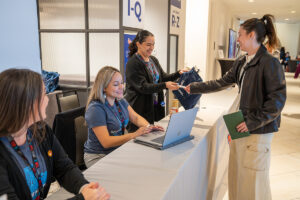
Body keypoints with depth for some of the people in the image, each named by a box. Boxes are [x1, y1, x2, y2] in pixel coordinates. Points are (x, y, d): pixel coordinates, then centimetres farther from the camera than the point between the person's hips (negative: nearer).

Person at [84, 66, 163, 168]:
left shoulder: (120, 101, 5)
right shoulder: (95, 109, -21)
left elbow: (136, 118, 6)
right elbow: (106, 142, -26)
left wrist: (148, 127, -16)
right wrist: (134, 134, -33)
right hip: (98, 157, -7)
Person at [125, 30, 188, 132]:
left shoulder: (153, 60, 9)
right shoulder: (133, 64, -15)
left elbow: (163, 77, 13)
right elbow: (143, 87, -20)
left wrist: (178, 74, -4)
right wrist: (165, 85, -28)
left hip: (154, 108, 7)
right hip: (139, 109, -7)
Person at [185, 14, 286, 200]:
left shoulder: (270, 63, -15)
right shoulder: (241, 63, 9)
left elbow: (278, 99, -17)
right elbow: (221, 83, 17)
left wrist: (253, 122, -18)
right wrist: (194, 88, 17)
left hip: (259, 129, -7)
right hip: (242, 125, 8)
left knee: (253, 177, 2)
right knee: (236, 172, 16)